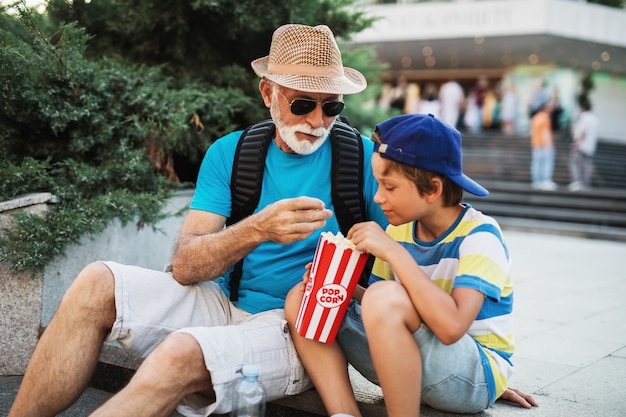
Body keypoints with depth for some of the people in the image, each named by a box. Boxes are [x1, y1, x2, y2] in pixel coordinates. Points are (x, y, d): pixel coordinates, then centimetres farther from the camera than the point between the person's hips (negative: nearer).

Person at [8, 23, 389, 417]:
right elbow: (184, 266, -8)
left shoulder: (360, 156, -4)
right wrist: (257, 229, -26)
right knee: (98, 284, -14)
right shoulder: (230, 152, 3)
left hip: (299, 331, -4)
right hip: (225, 303, 4)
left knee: (180, 354, -32)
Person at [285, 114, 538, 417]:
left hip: (476, 375, -7)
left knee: (385, 298, -34)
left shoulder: (479, 236, -16)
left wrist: (393, 252, -29)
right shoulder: (398, 230, 2)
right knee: (302, 300, -2)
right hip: (407, 367, 7)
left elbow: (451, 326, -32)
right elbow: (384, 316, 9)